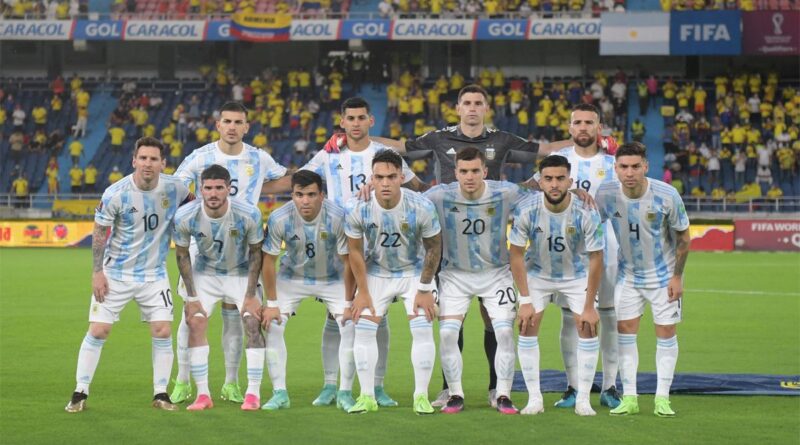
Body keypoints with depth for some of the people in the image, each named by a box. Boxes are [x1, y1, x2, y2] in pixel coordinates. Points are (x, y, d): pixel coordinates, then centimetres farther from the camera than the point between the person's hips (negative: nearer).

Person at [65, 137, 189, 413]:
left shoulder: (174, 188, -10)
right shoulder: (116, 194, -16)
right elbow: (99, 233, -6)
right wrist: (97, 272, -9)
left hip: (155, 274, 2)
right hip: (116, 273, -2)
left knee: (163, 332, -5)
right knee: (98, 331, -4)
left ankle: (160, 394, 9)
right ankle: (80, 393, 7)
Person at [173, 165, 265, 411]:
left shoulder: (249, 214, -26)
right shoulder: (185, 216, -23)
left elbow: (256, 253, -11)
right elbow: (182, 254, -7)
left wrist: (251, 295, -12)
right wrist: (192, 297, -8)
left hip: (242, 273, -1)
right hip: (205, 273, 1)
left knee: (253, 323, -14)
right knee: (195, 323, -12)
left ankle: (253, 393, -4)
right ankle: (203, 394, -3)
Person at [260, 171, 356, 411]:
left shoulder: (338, 217, -29)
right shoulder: (279, 219, -26)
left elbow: (348, 261, -18)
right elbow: (269, 261, -14)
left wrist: (348, 303, -15)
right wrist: (272, 303, -12)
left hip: (332, 279, -1)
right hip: (292, 277, 1)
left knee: (350, 326, -14)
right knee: (272, 325, -12)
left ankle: (345, 393, 0)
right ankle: (279, 393, -1)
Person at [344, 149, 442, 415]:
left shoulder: (421, 207, -26)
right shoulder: (356, 209, -23)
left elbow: (434, 247, -11)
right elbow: (355, 251, -9)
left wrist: (425, 289, -10)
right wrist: (362, 292, -6)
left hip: (414, 271, -1)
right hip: (376, 272, 1)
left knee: (422, 330, -11)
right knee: (363, 330, -6)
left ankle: (421, 396, 0)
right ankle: (367, 397, 4)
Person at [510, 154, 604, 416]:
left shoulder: (586, 213, -27)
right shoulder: (526, 210, -26)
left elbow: (595, 259, -17)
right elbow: (516, 255, -14)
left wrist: (589, 306, -16)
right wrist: (525, 301, -16)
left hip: (576, 275, 0)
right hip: (537, 273, 1)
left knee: (588, 329, -10)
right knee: (527, 327, -9)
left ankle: (583, 399, 1)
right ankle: (534, 399, 0)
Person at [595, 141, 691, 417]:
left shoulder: (667, 196, -22)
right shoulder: (606, 194, -17)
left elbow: (683, 237, -9)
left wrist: (677, 276, -8)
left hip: (663, 275, -2)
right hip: (628, 274, 2)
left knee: (666, 333, -1)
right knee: (626, 331, -1)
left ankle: (662, 399, 6)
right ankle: (629, 398, 6)